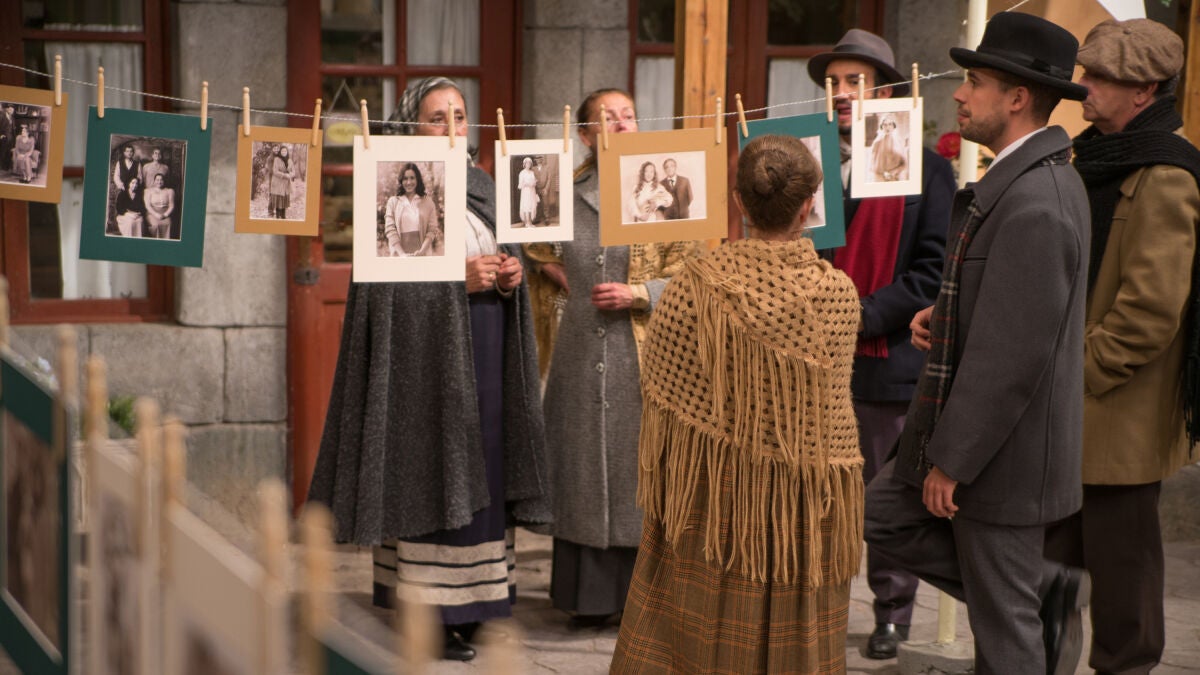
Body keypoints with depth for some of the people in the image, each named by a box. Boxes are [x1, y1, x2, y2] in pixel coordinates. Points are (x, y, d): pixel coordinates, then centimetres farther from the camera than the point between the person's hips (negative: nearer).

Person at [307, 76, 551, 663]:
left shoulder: (483, 186, 14)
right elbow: (381, 282, -14)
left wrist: (509, 278, -4)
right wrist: (457, 279, -19)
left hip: (483, 356, 7)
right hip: (425, 353, -7)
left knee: (480, 472, 6)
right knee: (429, 473, -6)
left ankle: (467, 607, 12)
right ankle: (427, 614, 0)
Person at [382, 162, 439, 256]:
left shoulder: (427, 202, 10)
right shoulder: (393, 202, 9)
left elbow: (432, 230, 4)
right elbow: (390, 230, 2)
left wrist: (422, 251, -13)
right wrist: (402, 254, -11)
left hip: (422, 255, 0)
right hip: (399, 254, 0)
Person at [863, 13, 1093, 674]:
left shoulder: (1034, 204, -25)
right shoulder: (1037, 175, 8)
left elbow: (1012, 352, -26)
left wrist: (950, 460, -19)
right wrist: (946, 313, 2)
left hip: (1002, 447, -10)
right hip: (973, 421, 10)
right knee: (884, 515, 17)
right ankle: (1047, 594, 19)